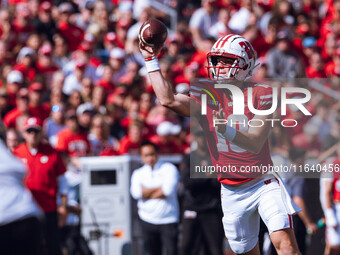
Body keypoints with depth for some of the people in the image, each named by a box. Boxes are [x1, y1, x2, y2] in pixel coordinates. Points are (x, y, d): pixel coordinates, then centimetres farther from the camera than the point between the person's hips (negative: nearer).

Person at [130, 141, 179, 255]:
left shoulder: (169, 168, 0)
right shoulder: (138, 173, 10)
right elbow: (136, 192, -9)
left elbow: (168, 190, -15)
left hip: (168, 220, -3)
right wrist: (158, 188, -9)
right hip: (147, 220, 3)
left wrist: (147, 192, -5)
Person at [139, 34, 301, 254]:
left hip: (263, 183, -3)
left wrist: (226, 130, -35)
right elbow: (168, 99, -17)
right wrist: (151, 61, -13)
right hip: (232, 192, 3)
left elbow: (256, 143, -18)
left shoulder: (260, 93, -8)